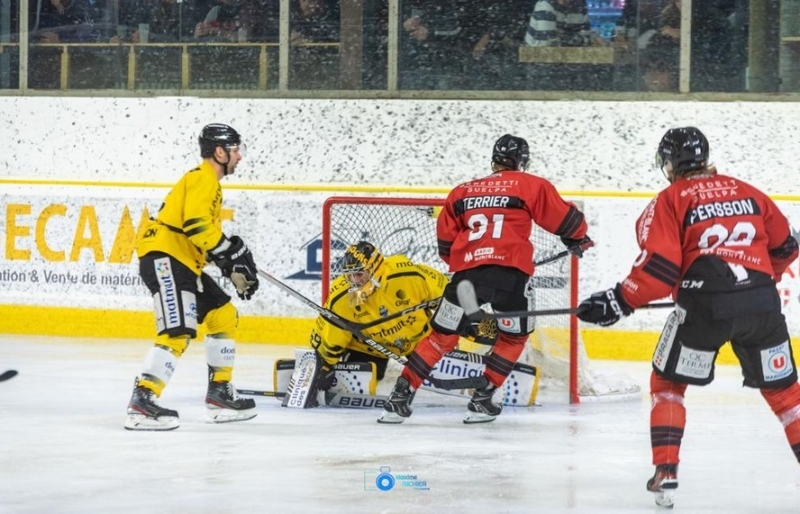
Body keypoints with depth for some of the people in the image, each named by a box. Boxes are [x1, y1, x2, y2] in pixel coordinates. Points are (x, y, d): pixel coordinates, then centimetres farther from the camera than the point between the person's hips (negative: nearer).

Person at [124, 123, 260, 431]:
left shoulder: (210, 184, 25)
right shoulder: (202, 178, -9)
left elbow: (207, 232, 27)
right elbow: (196, 223, -23)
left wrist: (235, 269, 18)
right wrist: (231, 253, -19)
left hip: (185, 263, 11)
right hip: (164, 258, -11)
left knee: (223, 315, 17)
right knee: (178, 331, -22)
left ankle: (220, 393, 22)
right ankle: (142, 402, -28)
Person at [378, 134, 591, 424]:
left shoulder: (462, 192, 21)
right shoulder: (529, 185, 10)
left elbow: (446, 244, 22)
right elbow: (564, 218, 9)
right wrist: (578, 239, 29)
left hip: (468, 271, 3)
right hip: (510, 271, -3)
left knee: (442, 336, 13)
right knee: (514, 335, 19)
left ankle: (399, 399, 6)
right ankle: (482, 400, 11)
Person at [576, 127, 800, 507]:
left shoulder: (671, 201, 4)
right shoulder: (746, 192, 18)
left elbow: (659, 268, -7)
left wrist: (617, 303, 1)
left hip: (704, 304, -3)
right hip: (761, 302, 3)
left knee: (667, 383, 16)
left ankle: (665, 474, 6)